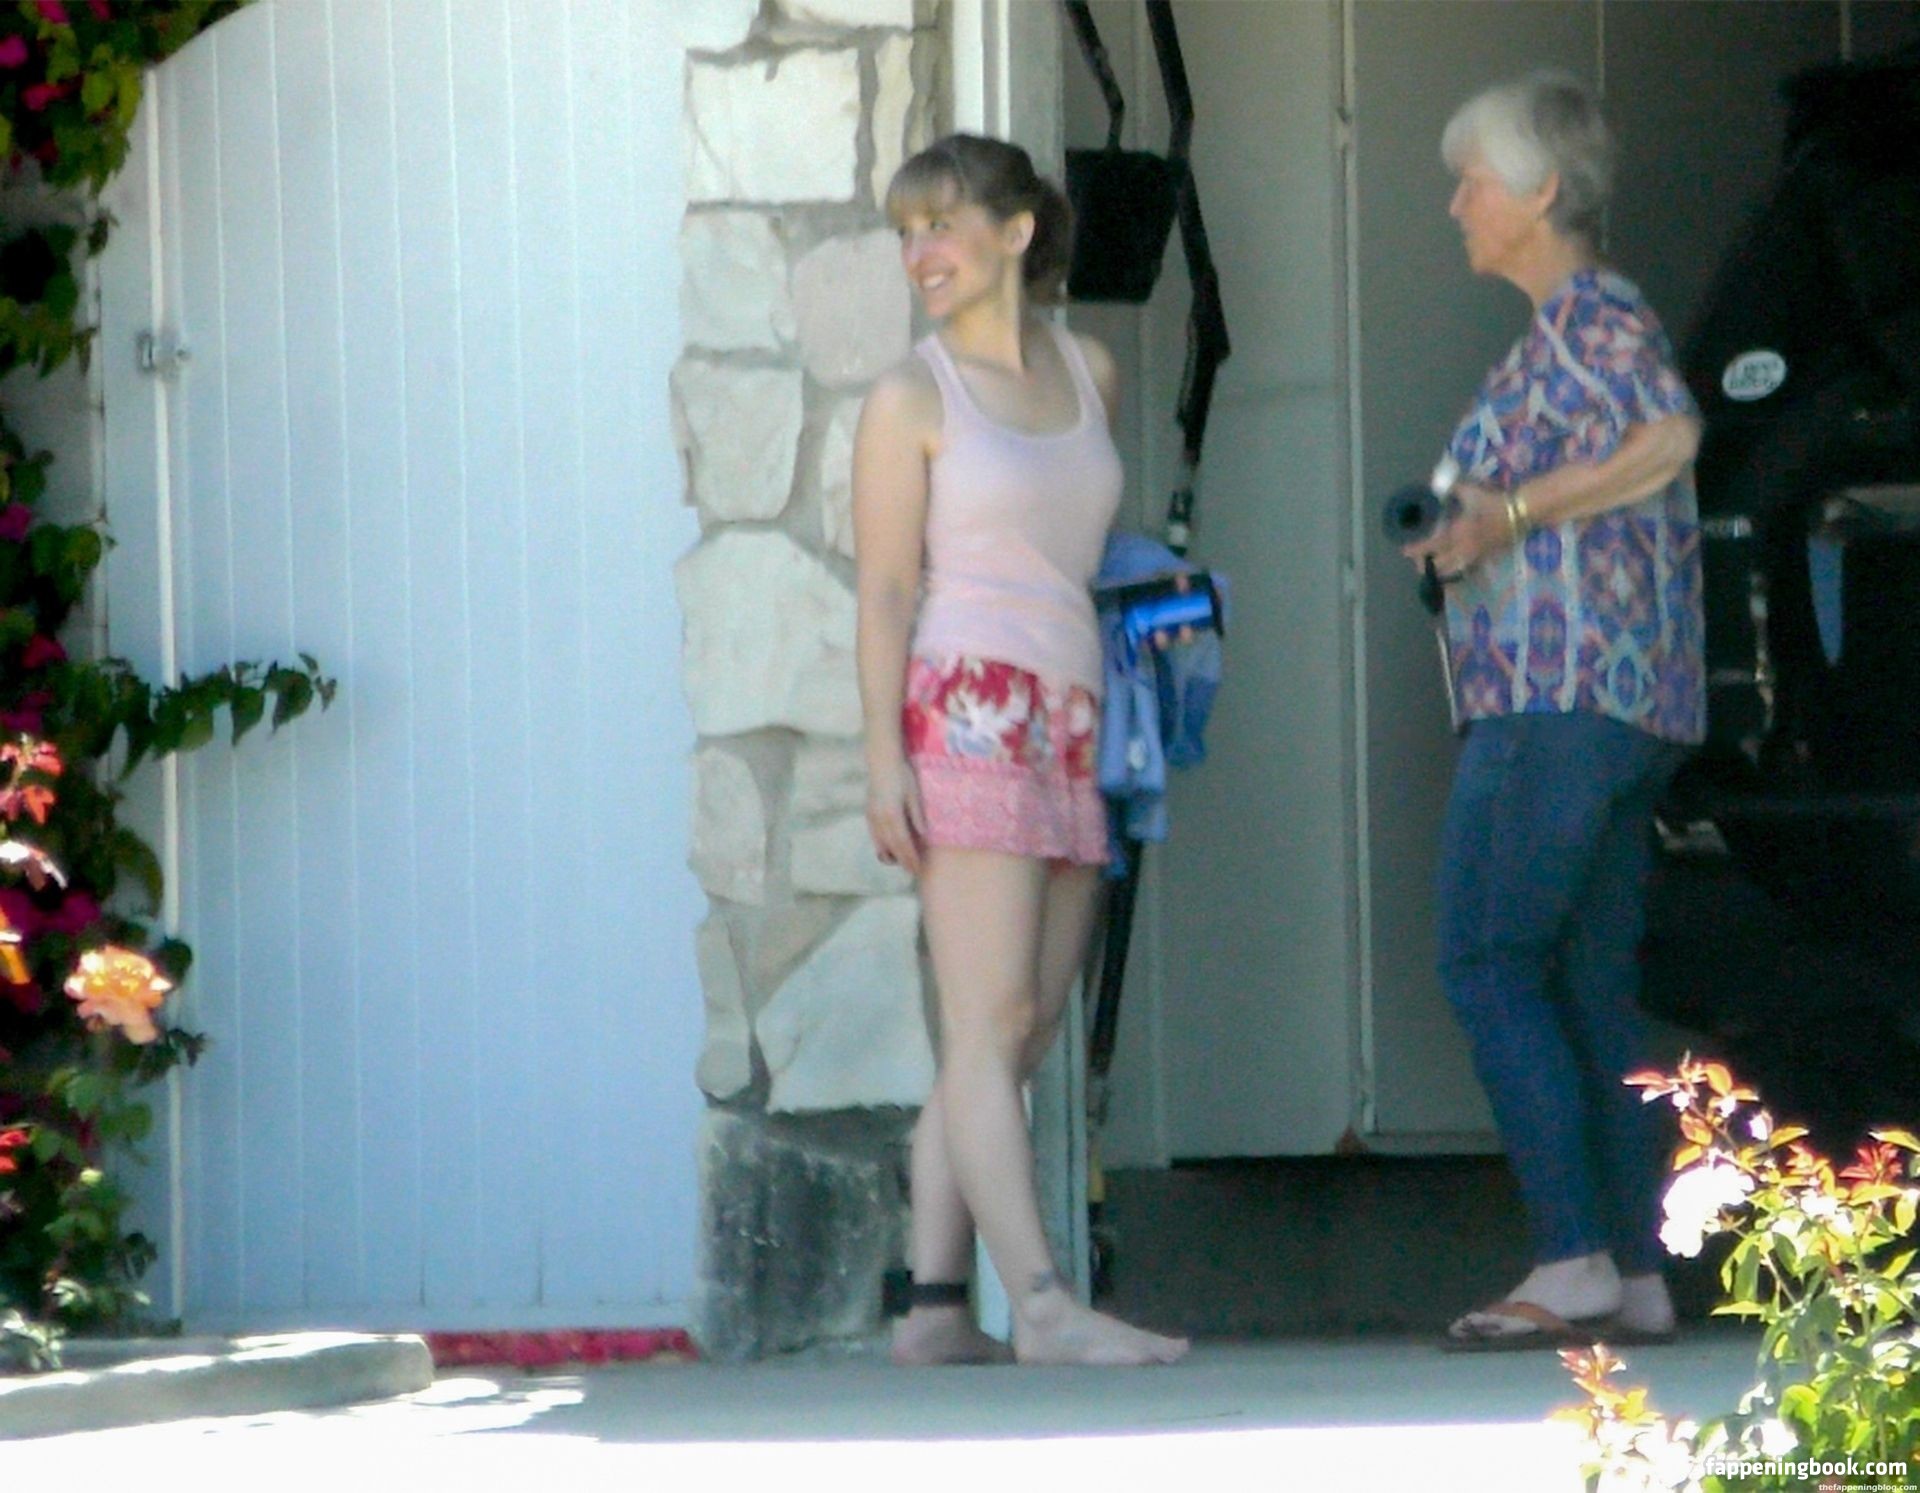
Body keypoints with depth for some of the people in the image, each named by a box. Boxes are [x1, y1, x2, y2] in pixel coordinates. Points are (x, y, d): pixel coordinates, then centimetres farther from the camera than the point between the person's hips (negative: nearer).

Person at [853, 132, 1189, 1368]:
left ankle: (936, 1303, 2)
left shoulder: (1088, 373, 15)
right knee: (989, 1024, -12)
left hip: (1072, 729, 6)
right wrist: (884, 754, -12)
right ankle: (1041, 1304, -20)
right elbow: (887, 588, -3)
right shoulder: (914, 397, 1)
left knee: (1021, 1037, 2)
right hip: (968, 711, -6)